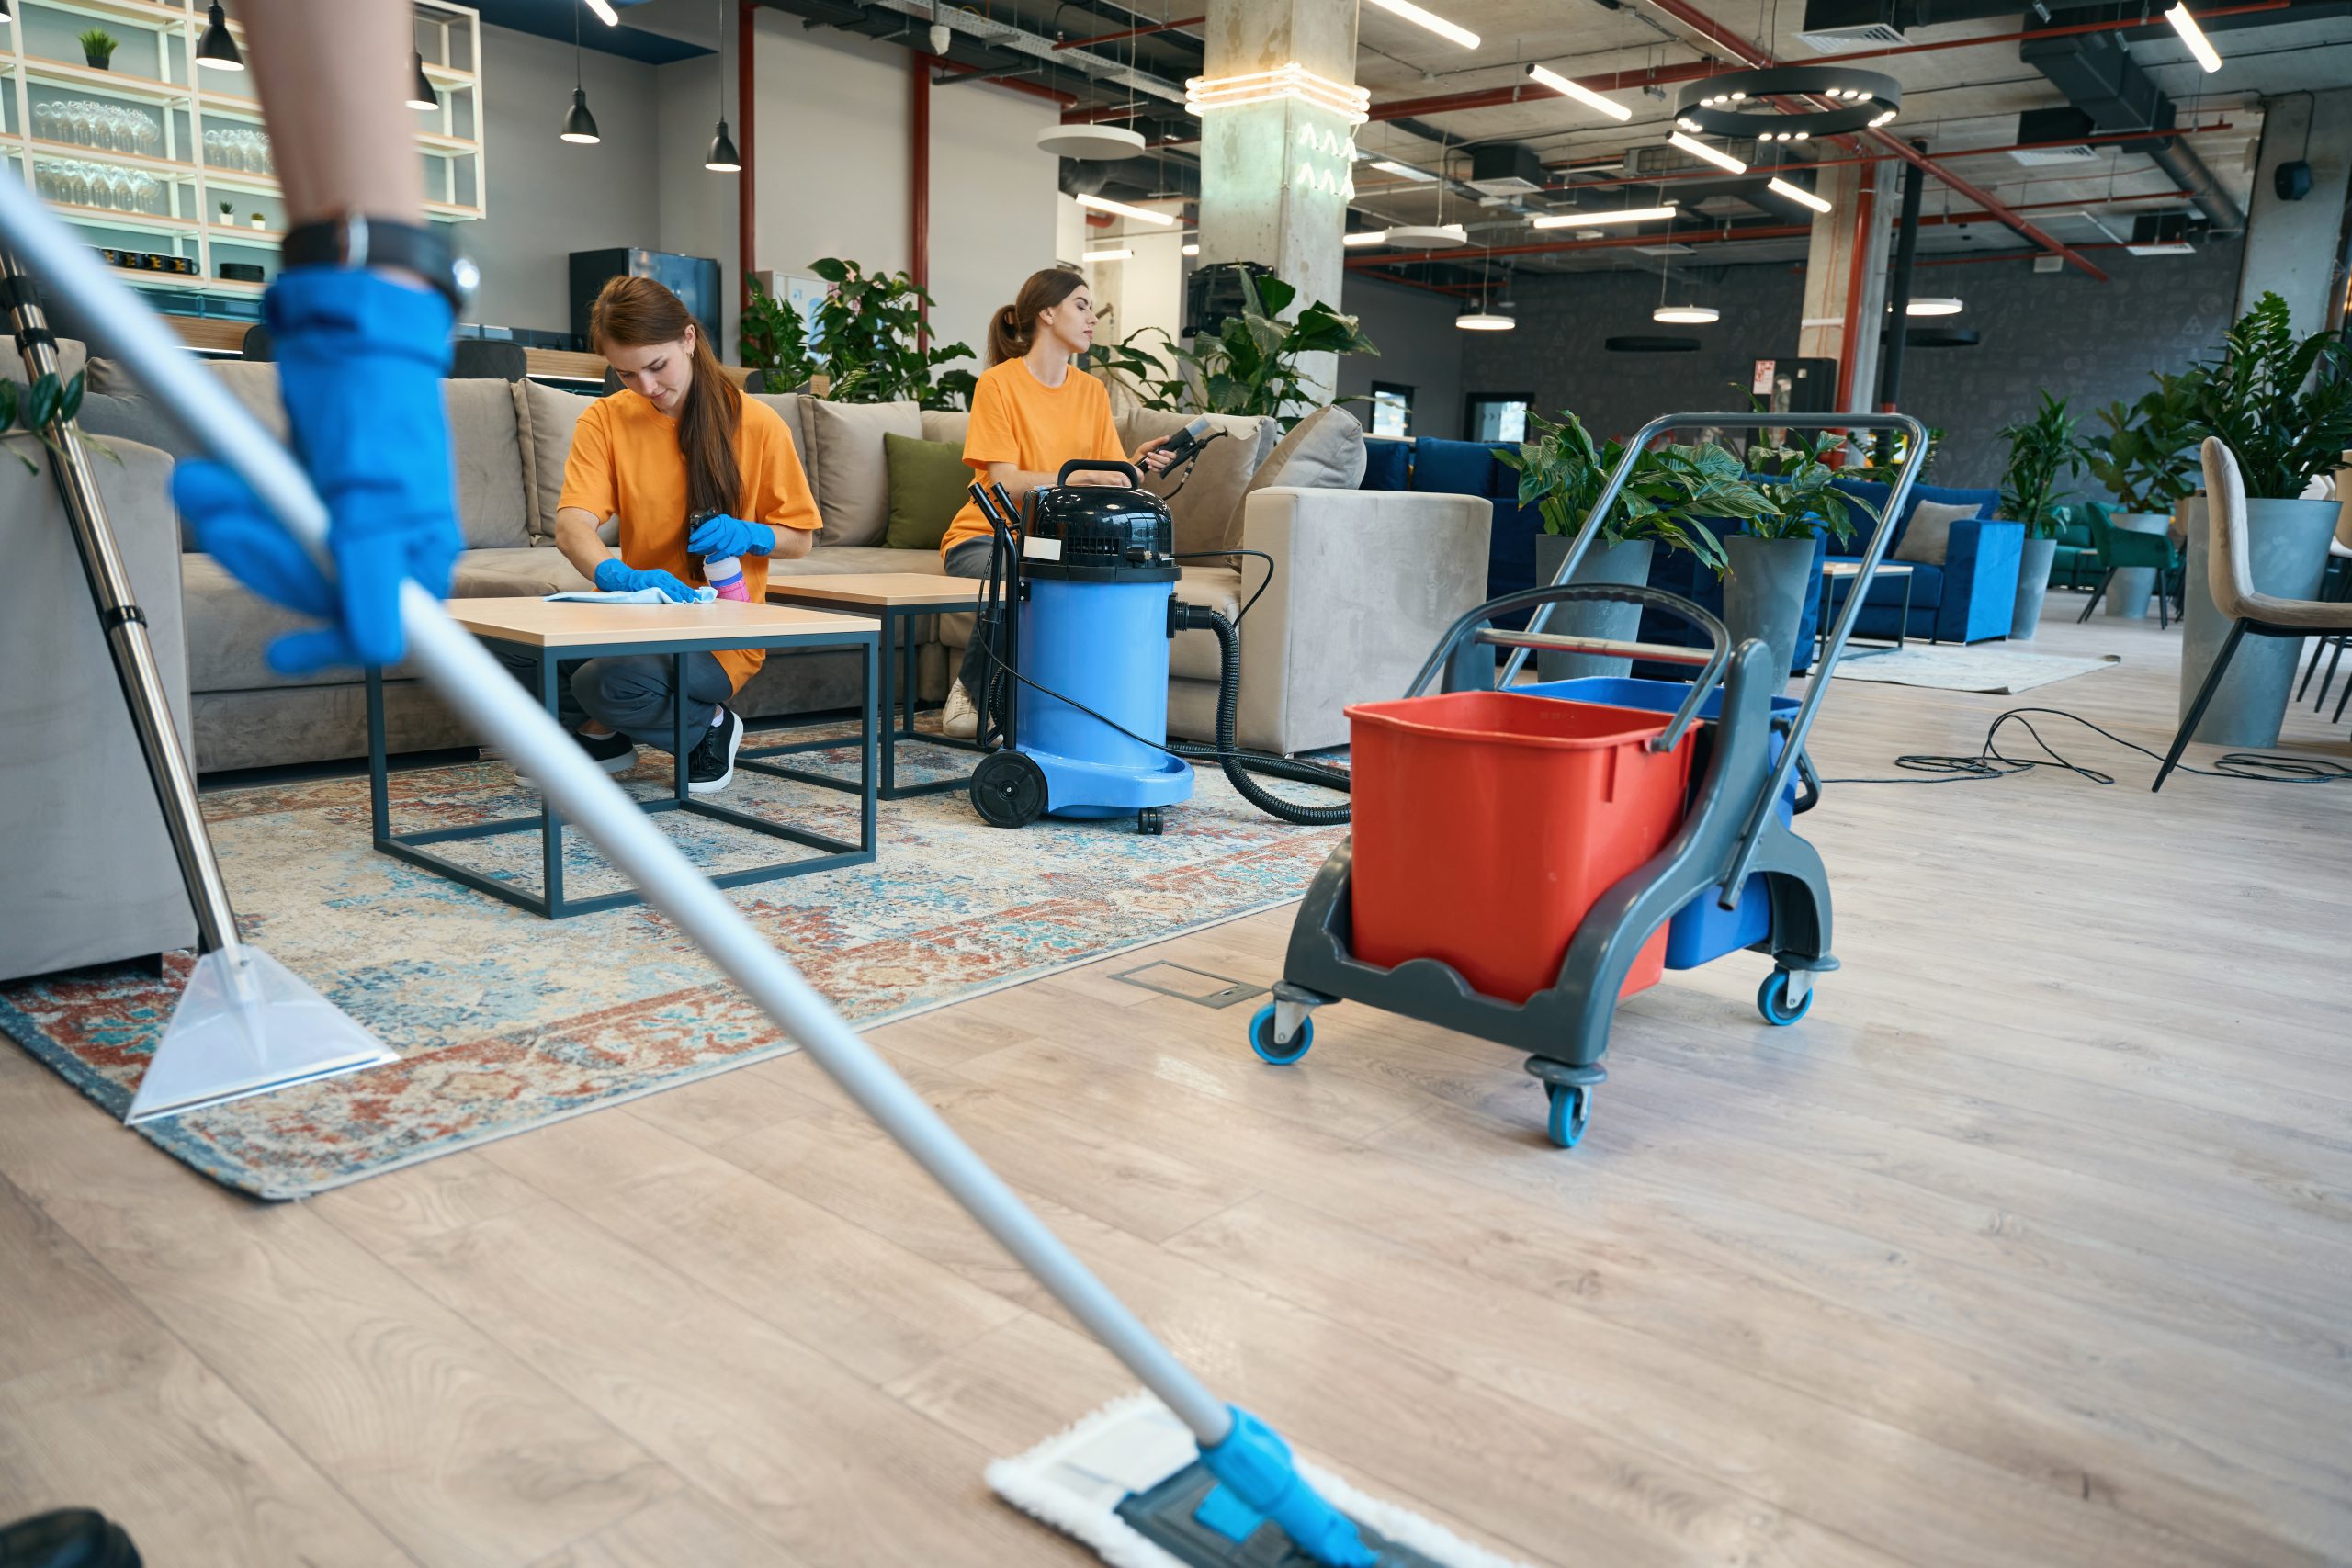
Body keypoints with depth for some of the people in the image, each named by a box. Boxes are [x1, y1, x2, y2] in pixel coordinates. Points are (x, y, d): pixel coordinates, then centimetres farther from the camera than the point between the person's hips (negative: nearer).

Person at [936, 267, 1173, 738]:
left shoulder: (1092, 391, 11)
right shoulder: (999, 383, -7)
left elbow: (1108, 481, 4)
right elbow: (1004, 482, -16)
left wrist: (1137, 463, -17)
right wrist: (1077, 476, -27)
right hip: (987, 537, -5)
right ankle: (972, 690, -7)